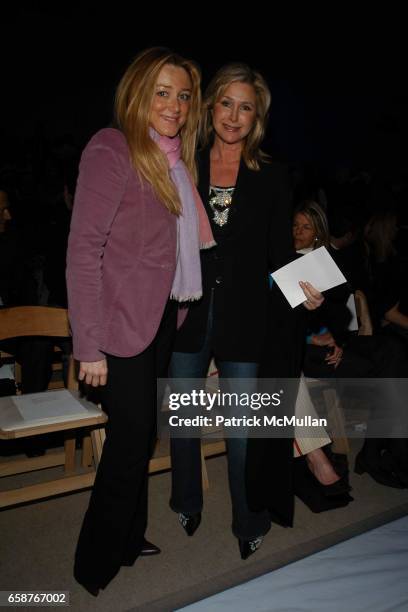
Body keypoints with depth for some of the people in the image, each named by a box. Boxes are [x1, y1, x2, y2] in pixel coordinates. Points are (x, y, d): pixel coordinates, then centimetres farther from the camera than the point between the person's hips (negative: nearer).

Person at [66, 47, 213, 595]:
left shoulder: (174, 158, 13)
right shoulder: (112, 149, -12)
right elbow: (83, 250, -17)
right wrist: (89, 345, -19)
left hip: (162, 318, 7)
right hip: (122, 323, -7)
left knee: (141, 436, 16)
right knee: (132, 439, 1)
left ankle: (130, 541, 37)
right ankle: (96, 569, 24)